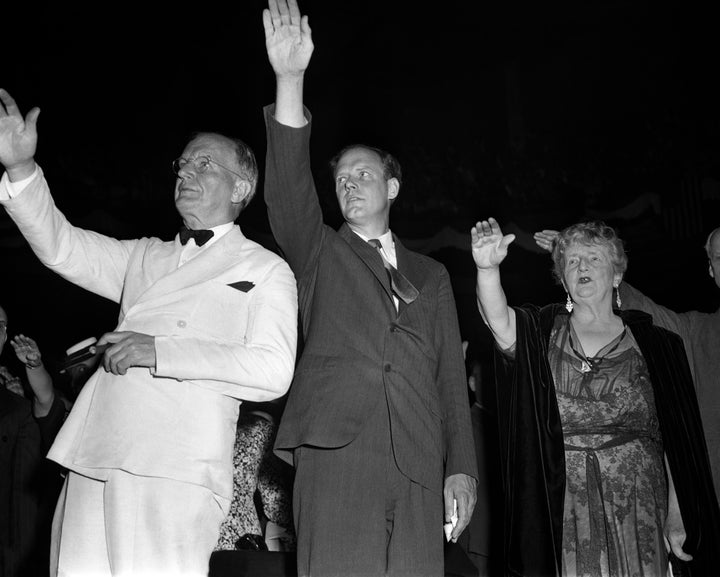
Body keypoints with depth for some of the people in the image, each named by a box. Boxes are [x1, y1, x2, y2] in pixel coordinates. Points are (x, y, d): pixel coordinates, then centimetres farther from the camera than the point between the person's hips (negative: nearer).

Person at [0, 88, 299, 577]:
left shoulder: (265, 270, 7)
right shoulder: (146, 257, 25)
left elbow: (273, 371, -7)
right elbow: (60, 246, 13)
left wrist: (159, 351, -11)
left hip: (175, 471, -5)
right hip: (93, 463, 5)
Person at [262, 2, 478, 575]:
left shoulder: (431, 275, 23)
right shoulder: (320, 255, 17)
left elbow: (451, 377, 16)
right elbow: (290, 191, -3)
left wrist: (461, 468, 5)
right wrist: (290, 81, -15)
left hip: (417, 466, 2)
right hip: (335, 451, -2)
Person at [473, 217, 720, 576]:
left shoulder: (653, 344, 6)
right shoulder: (542, 333, 6)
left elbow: (673, 439, 3)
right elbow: (499, 320, -17)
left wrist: (676, 519, -2)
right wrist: (488, 267, -36)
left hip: (636, 509, 0)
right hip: (561, 508, 0)